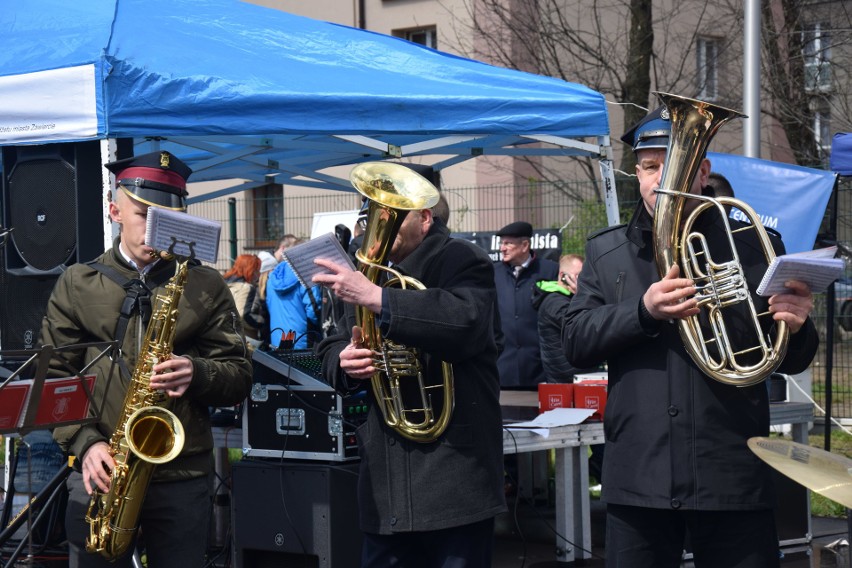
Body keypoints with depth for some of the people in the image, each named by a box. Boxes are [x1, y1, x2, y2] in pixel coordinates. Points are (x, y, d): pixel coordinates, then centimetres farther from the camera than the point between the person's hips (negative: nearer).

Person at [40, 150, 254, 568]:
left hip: (183, 476, 0)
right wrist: (86, 443, -12)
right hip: (99, 472, 0)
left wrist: (197, 373, -15)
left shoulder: (206, 286, 6)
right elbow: (53, 379, 4)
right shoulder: (77, 285, 7)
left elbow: (240, 379, 6)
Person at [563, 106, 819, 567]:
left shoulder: (753, 247, 6)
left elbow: (789, 361, 8)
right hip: (638, 477, 1)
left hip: (732, 477, -1)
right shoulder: (606, 252, 10)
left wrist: (795, 328, -16)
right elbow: (574, 343, -1)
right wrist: (643, 311, -17)